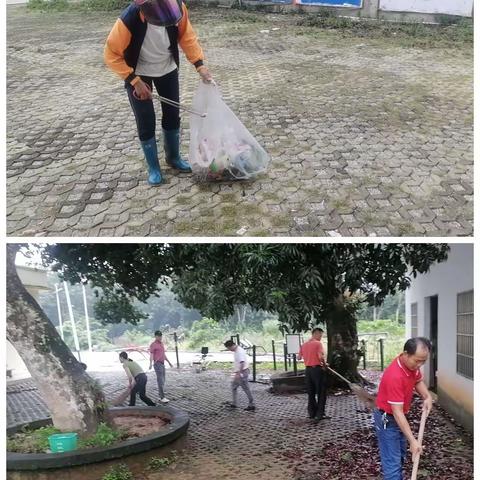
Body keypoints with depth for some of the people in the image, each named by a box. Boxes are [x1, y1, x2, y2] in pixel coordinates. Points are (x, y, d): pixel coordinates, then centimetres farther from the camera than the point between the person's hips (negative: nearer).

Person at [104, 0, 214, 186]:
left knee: (172, 116, 13)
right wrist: (135, 81, -25)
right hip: (139, 73, -3)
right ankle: (153, 167, 21)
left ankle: (173, 157, 35)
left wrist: (200, 65, -19)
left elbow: (186, 36, -10)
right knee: (146, 123, 2)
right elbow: (111, 54, -24)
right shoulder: (129, 20, -36)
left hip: (168, 68, 3)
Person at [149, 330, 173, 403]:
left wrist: (169, 362, 26)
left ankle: (160, 396, 15)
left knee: (162, 381, 9)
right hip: (157, 364, -8)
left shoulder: (162, 343, 16)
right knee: (160, 381, -11)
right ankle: (162, 397, -12)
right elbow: (151, 355, -16)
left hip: (162, 363, 8)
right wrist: (151, 364, -28)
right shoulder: (153, 344, -8)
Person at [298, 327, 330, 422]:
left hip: (308, 369, 6)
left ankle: (312, 413, 16)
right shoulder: (318, 343, -11)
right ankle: (320, 414, 1)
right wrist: (324, 364, -4)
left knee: (311, 393, 13)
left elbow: (299, 357, 13)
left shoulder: (304, 345, 8)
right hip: (317, 369, -6)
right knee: (321, 393, 2)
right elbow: (321, 357, -21)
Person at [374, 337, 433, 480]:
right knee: (392, 462, -7)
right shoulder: (395, 376, -36)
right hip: (387, 420, -9)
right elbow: (397, 412, -33)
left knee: (400, 457, 22)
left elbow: (418, 381, 13)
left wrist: (427, 397, -7)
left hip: (399, 417, 9)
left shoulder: (412, 364, -10)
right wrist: (412, 440, -32)